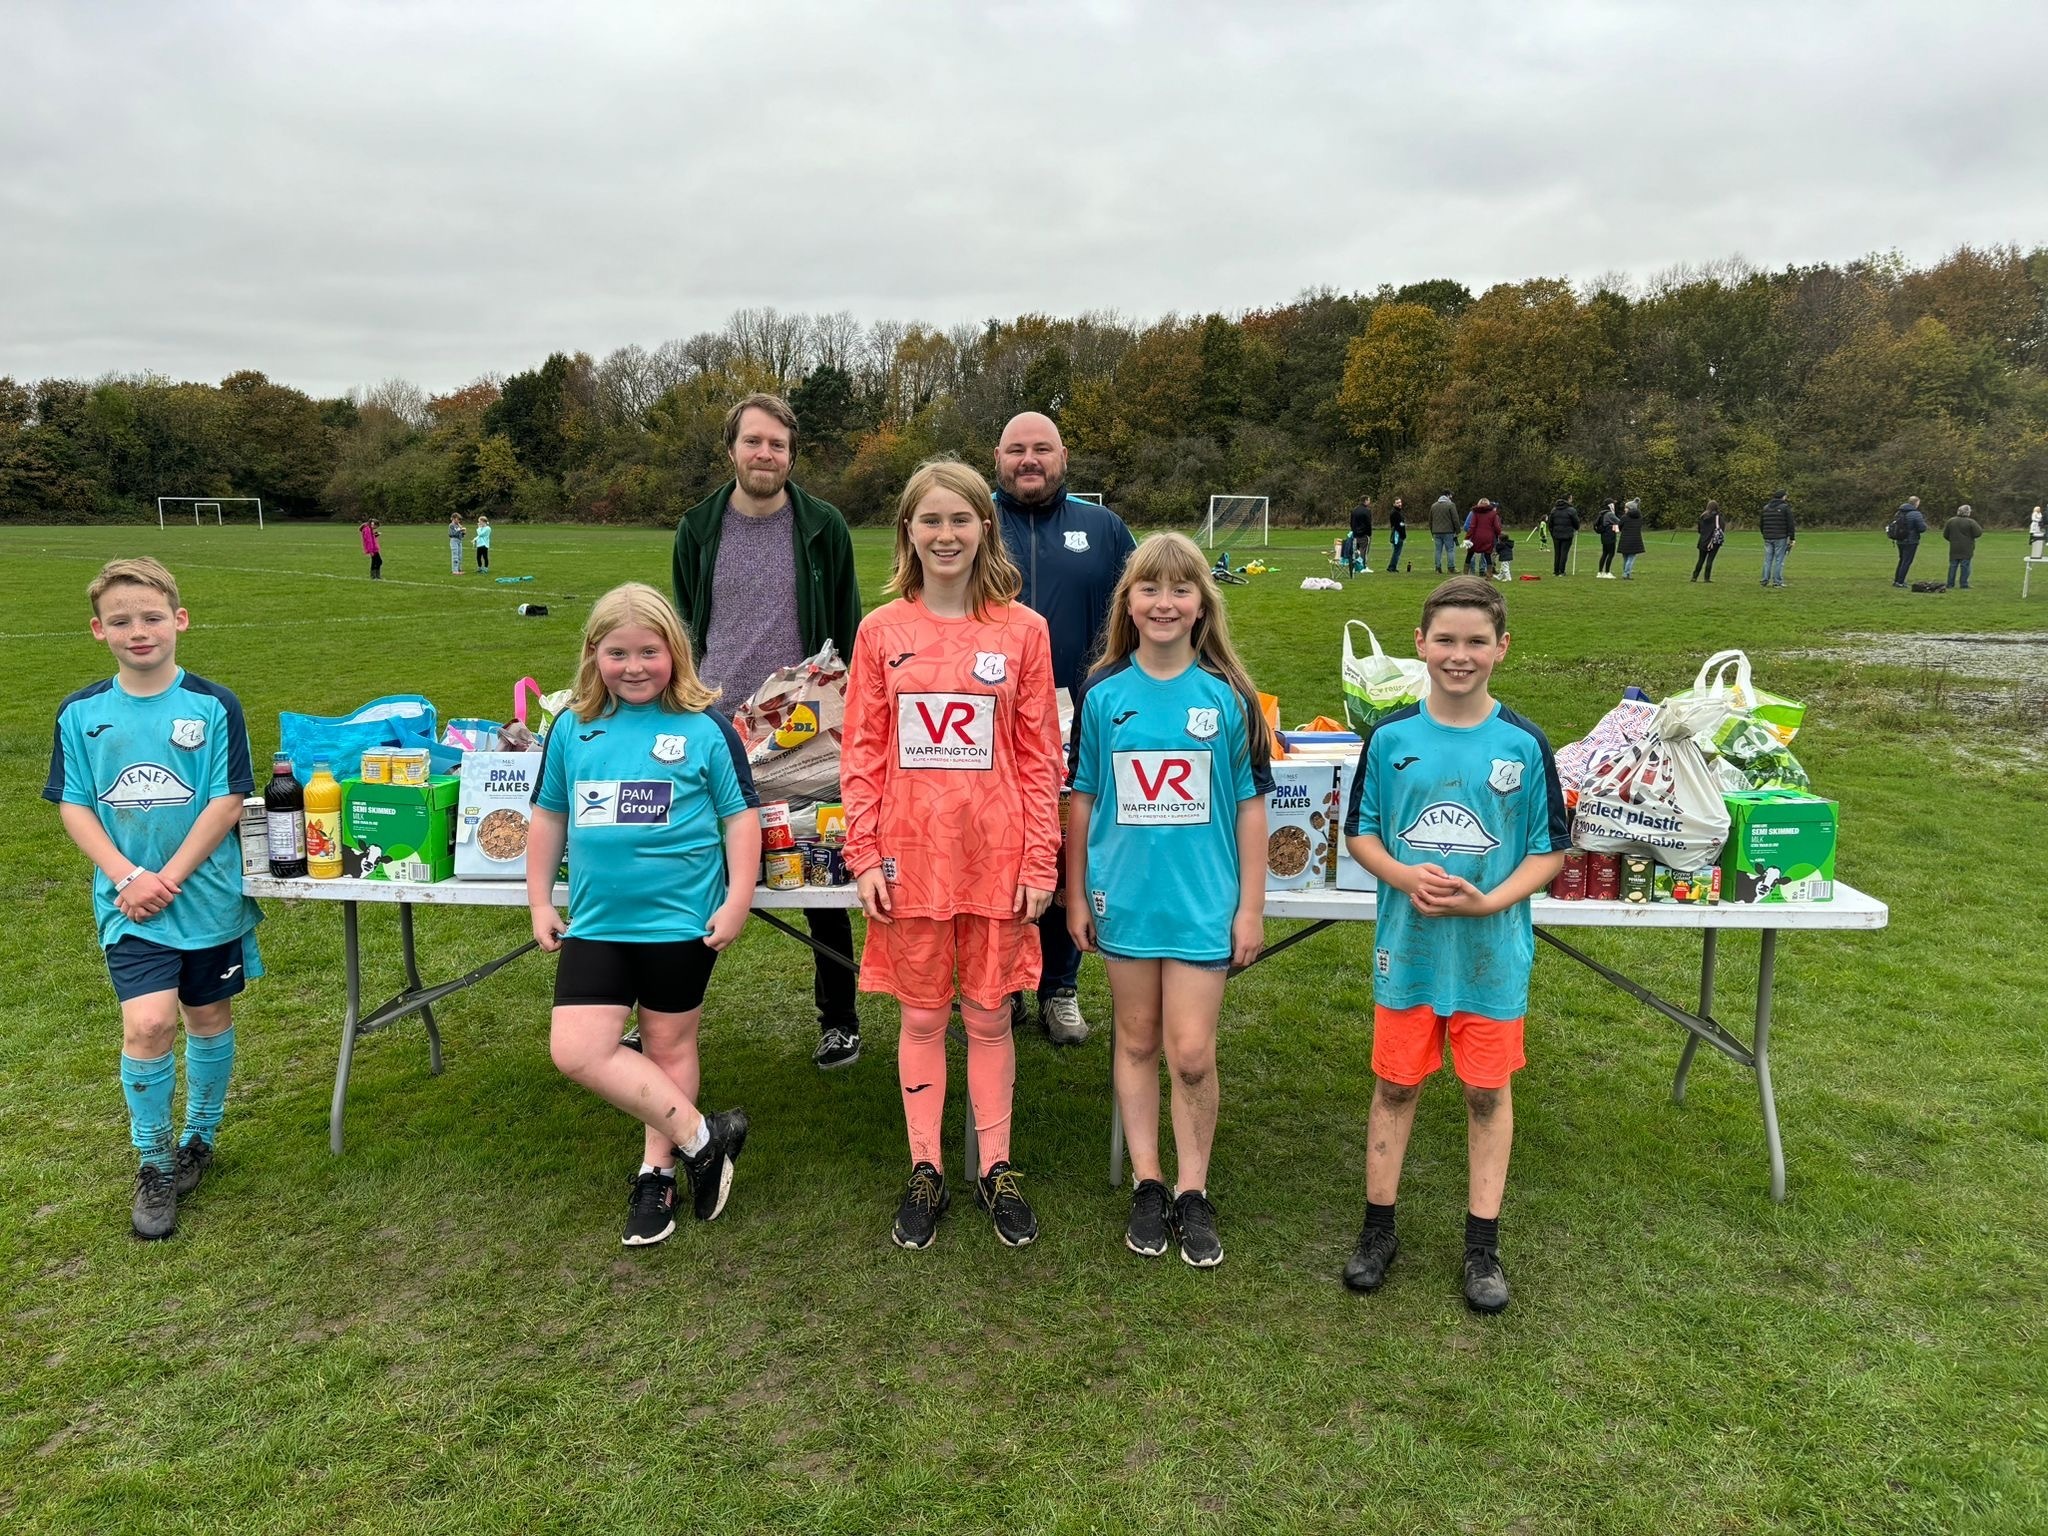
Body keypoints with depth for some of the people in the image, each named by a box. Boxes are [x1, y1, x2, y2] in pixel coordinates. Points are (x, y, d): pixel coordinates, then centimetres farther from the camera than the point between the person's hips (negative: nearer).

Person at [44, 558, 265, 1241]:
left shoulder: (213, 706, -7)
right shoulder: (80, 712, 0)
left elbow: (227, 803, -9)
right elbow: (73, 806, 1)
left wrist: (166, 879, -15)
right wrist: (126, 877, -13)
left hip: (206, 896, 0)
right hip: (128, 902, 0)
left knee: (209, 1016, 12)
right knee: (147, 1024, -12)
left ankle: (199, 1138, 34)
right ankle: (154, 1165, 7)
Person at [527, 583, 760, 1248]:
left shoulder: (706, 729, -6)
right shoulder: (572, 729, 5)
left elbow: (741, 816, -3)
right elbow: (549, 816, 14)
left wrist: (738, 900, -9)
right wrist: (540, 901, 12)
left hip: (682, 919, -3)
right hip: (595, 920, 4)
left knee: (669, 1044, 10)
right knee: (577, 1050, -5)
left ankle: (657, 1171, 29)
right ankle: (701, 1136, 8)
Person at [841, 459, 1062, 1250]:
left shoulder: (1023, 630, -1)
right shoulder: (881, 631, 1)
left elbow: (1040, 756, 0)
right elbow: (862, 753, 2)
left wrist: (1040, 861, -3)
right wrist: (865, 855, -3)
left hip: (995, 857, 0)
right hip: (910, 857, 1)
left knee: (989, 1016, 11)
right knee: (921, 1017, 12)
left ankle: (995, 1169, 28)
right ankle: (925, 1171, 27)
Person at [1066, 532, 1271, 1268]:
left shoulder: (1227, 696, -4)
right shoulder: (1102, 694, -1)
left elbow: (1251, 803, 0)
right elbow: (1082, 799, 5)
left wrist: (1251, 905, 0)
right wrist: (1075, 895, 6)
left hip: (1203, 900, -1)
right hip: (1125, 896, 2)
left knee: (1192, 1053, 0)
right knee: (1137, 1042, 12)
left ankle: (1193, 1192, 19)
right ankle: (1147, 1183, 27)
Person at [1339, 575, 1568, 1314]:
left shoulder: (1524, 744, -6)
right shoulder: (1390, 737, -4)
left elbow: (1548, 850, -2)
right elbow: (1361, 833, 2)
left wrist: (1490, 901, -18)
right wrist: (1405, 878, -17)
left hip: (1492, 952, 0)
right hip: (1407, 946, 1)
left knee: (1487, 1091, 11)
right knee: (1395, 1084, 11)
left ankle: (1483, 1245, 26)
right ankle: (1378, 1229, 27)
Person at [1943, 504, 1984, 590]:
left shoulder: (1950, 521, 2)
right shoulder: (1971, 522, -10)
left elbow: (1945, 535, 6)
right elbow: (1978, 533, -9)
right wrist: (1979, 527, 12)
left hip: (1954, 549, 3)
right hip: (1966, 550, -3)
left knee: (1953, 566, 7)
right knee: (1965, 567, 1)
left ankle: (1950, 585, 7)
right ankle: (1964, 585, 1)